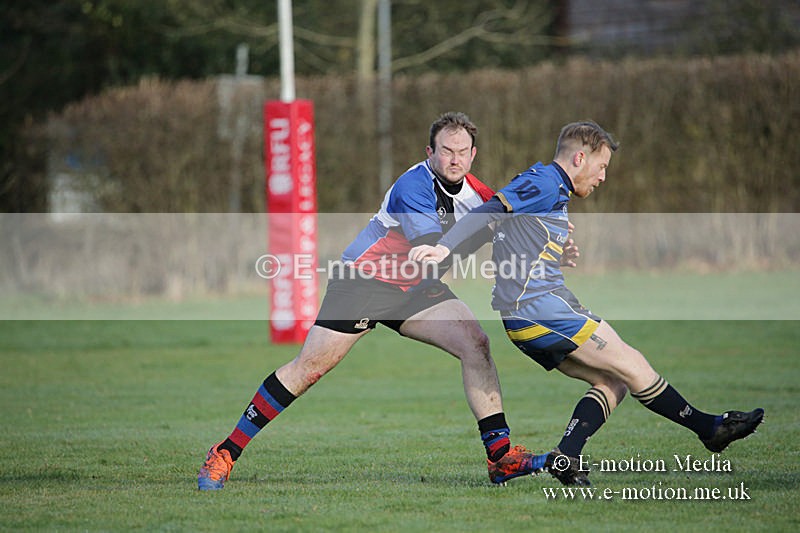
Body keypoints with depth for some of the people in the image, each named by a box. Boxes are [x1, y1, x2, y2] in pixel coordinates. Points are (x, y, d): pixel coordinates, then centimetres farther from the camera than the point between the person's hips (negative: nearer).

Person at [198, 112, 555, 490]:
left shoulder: (477, 194, -2)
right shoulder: (414, 185, -25)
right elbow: (434, 253, -34)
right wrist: (488, 226, -38)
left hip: (416, 288, 6)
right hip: (364, 280, -6)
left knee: (475, 344, -13)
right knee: (310, 366, -10)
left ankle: (501, 454, -11)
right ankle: (225, 455, -2)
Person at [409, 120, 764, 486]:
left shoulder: (553, 191, 24)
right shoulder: (544, 183, -7)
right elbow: (489, 212, -17)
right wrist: (444, 248, -29)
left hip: (524, 318, 10)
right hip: (540, 307, -10)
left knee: (613, 382, 5)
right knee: (631, 366, -4)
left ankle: (565, 457, -10)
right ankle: (708, 428, 5)